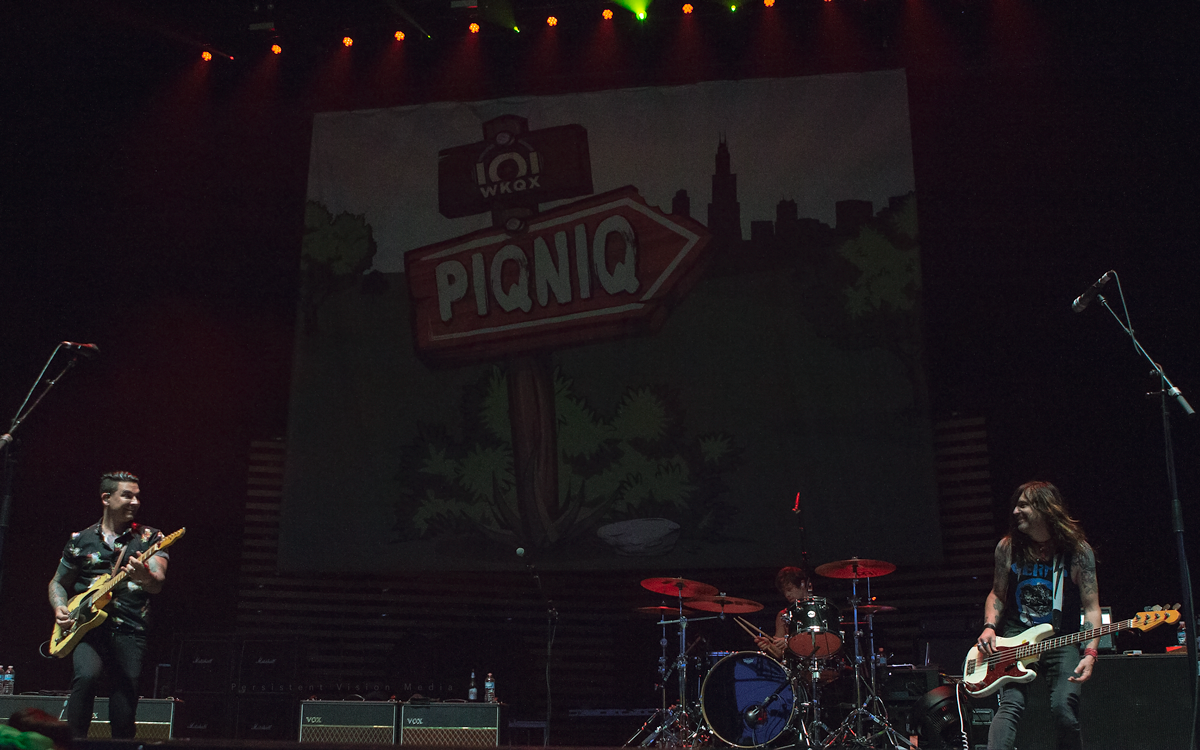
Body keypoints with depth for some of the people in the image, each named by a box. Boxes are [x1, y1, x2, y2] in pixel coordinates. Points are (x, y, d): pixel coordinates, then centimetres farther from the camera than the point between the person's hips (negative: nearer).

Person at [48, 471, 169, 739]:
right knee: (86, 676, -26)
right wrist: (60, 609, 2)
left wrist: (146, 577, -32)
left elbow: (158, 583, -8)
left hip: (130, 630, 0)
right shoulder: (80, 540, 13)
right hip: (87, 627, 0)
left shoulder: (149, 538, 7)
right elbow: (58, 582, 22)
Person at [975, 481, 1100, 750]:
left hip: (1061, 642, -1)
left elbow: (1091, 607, -3)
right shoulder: (1008, 548, 5)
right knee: (1010, 704, -19)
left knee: (1065, 708, -19)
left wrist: (1090, 653, -16)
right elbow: (997, 593, 16)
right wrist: (989, 627, -2)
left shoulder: (1077, 551, -2)